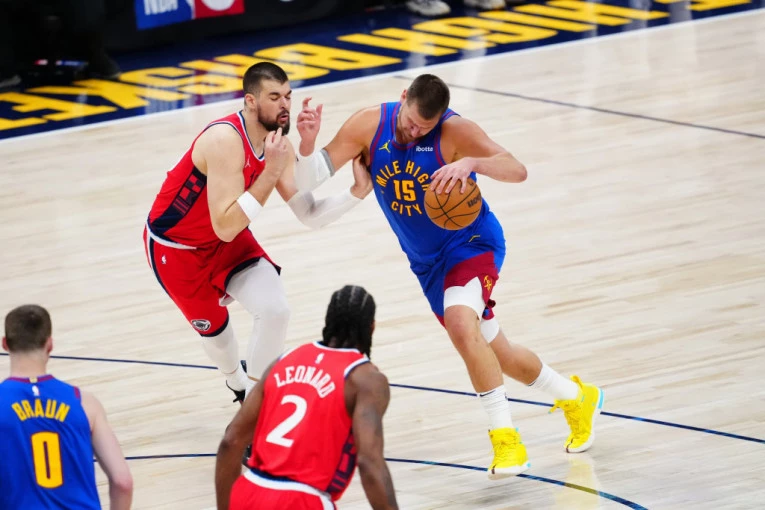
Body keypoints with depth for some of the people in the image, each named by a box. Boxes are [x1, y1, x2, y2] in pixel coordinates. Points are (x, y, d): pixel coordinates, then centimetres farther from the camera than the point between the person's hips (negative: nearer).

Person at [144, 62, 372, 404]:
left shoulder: (277, 144, -11)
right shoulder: (226, 140, -35)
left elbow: (310, 216, -9)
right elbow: (225, 228, -40)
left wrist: (356, 193, -25)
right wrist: (270, 173, -42)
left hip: (229, 238, 6)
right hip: (174, 246, -6)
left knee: (275, 310, -13)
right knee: (214, 327, 12)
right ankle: (238, 383, 46)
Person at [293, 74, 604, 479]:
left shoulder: (455, 131, -23)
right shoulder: (369, 125, -13)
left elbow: (517, 170, -33)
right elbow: (307, 181, -14)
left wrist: (472, 163, -51)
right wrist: (307, 141, -36)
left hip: (470, 243, -6)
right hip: (427, 261, 6)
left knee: (461, 324, -34)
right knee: (495, 354, 16)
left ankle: (505, 438, -26)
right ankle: (576, 399, 41)